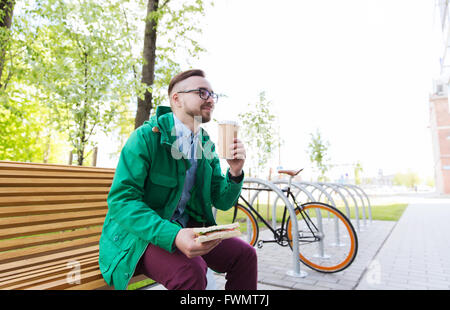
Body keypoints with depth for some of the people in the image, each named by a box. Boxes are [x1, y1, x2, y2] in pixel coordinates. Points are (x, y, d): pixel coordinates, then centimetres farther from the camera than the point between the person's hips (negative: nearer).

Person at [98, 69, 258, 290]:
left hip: (187, 227, 6)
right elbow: (121, 199, -22)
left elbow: (222, 202, 6)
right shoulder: (146, 136, -15)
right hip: (141, 234, -5)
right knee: (190, 271, -32)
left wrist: (234, 173, -16)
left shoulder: (207, 145, 4)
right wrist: (173, 235, -35)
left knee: (244, 254, -11)